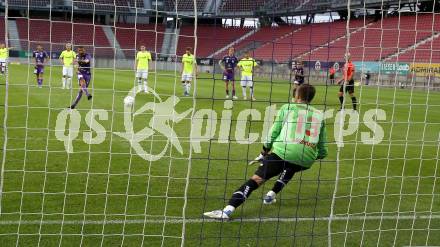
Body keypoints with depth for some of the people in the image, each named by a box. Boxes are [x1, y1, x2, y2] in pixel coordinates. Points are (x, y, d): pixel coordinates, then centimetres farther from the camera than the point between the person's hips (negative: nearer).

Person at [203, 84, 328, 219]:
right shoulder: (319, 115, 19)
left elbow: (274, 132, 9)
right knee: (290, 167, 38)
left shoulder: (287, 108, 12)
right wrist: (315, 156, 40)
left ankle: (228, 209, -21)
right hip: (307, 159, 4)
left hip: (283, 151, -3)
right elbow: (322, 151, 19)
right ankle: (271, 195, 27)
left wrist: (265, 150, 23)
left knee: (256, 179, -6)